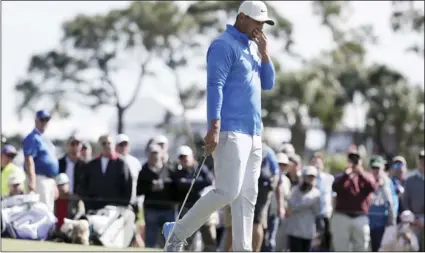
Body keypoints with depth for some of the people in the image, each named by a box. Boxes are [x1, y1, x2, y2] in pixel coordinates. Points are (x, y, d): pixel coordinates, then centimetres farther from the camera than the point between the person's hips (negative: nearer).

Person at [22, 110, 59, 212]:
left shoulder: (45, 139, 21)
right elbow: (29, 160, -19)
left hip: (50, 179, 10)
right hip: (39, 179, -10)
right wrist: (32, 181, -29)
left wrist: (54, 184, 25)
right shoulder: (32, 138, -8)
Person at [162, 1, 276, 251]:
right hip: (231, 132, -9)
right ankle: (178, 232, -2)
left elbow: (268, 84, 18)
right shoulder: (224, 45, -7)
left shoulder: (252, 47, 19)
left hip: (254, 133, 9)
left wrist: (265, 53, 3)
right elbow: (215, 86, -15)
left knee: (247, 197, 3)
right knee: (227, 192, -15)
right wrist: (214, 127, -24)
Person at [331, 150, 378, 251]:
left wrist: (361, 173, -18)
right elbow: (335, 187, -11)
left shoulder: (366, 177, 11)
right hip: (342, 217, -1)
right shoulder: (341, 176, 11)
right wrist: (347, 174, -17)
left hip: (361, 218, 1)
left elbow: (374, 187, -11)